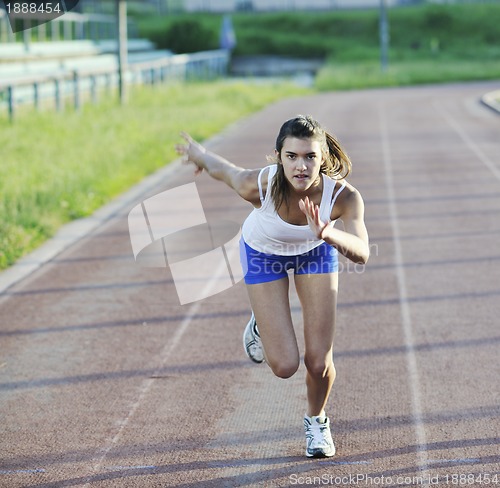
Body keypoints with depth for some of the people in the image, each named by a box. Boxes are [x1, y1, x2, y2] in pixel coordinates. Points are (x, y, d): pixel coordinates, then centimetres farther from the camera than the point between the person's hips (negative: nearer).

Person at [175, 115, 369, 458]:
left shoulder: (343, 195, -37)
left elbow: (362, 253, -47)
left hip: (315, 252, 1)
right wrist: (198, 153, 3)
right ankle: (261, 326, 31)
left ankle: (316, 419, 32)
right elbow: (225, 170, -18)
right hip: (264, 253, -1)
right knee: (284, 365, -5)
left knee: (319, 361, -3)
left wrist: (328, 234, -66)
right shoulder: (259, 185, -39)